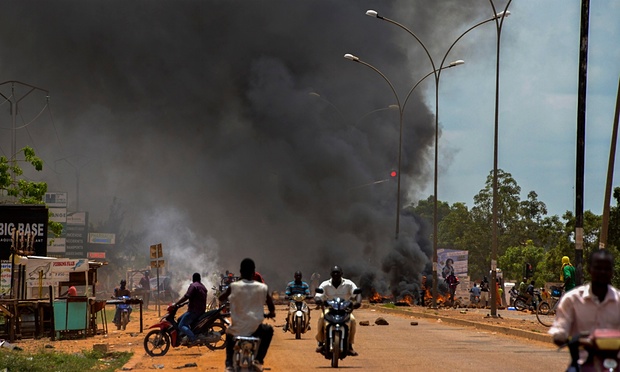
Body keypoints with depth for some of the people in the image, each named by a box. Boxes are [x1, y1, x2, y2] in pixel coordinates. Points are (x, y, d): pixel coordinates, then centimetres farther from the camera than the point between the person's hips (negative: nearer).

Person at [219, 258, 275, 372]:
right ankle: (258, 360, 22)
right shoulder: (262, 288, -3)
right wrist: (271, 314, 30)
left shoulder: (233, 287, -6)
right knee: (268, 330, 33)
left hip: (237, 330, 1)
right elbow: (272, 308, 6)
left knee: (229, 335, 36)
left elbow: (221, 298, 10)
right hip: (256, 330, -1)